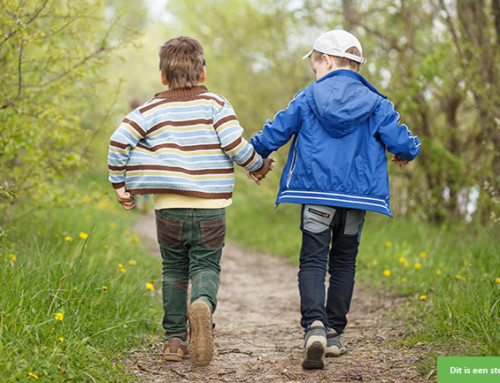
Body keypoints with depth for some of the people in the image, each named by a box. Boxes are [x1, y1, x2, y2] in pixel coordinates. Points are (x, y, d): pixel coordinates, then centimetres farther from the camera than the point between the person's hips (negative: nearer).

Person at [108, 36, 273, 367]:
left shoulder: (153, 110, 3)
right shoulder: (215, 104, 0)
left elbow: (119, 141, -6)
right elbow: (235, 145, -10)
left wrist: (119, 183, 6)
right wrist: (258, 165, 9)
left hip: (169, 207, 1)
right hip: (210, 207, -1)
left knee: (174, 270, 16)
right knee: (206, 266, 7)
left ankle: (175, 339, 15)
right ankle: (203, 303, -27)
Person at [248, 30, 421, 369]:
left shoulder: (308, 98, 1)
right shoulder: (375, 103, 1)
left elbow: (275, 132, 3)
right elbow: (401, 141, -6)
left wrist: (256, 157, 23)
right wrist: (407, 153, 18)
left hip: (316, 193, -2)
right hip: (357, 197, 2)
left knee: (312, 261, -1)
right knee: (343, 263, 15)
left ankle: (314, 325, -25)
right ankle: (334, 334, 18)